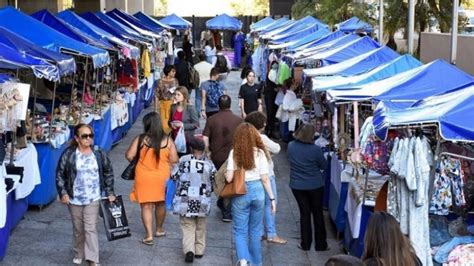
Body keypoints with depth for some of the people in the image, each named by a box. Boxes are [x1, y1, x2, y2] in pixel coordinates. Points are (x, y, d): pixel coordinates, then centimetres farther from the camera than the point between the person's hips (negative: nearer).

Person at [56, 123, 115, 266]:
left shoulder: (99, 154, -2)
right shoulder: (68, 154, -8)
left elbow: (108, 173, 9)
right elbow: (59, 174, -2)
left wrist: (110, 192, 6)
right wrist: (63, 193, -9)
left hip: (93, 198, 0)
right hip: (74, 199, 0)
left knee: (90, 228, -6)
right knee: (78, 229, 13)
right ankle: (79, 254, 32)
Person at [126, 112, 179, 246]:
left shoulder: (140, 139, -12)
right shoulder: (167, 140, -7)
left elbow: (129, 156, -10)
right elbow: (174, 160, -8)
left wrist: (136, 161, 11)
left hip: (144, 177, -2)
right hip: (162, 177, 2)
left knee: (146, 206, 4)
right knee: (160, 204, 20)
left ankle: (149, 235, 0)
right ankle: (159, 230, 36)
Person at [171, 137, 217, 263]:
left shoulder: (184, 161, -9)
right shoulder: (209, 164, -5)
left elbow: (173, 176, -4)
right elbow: (213, 182, 2)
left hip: (185, 201, -2)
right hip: (202, 202, 2)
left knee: (188, 227, 4)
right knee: (200, 228, 18)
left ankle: (189, 250, -13)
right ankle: (199, 250, 23)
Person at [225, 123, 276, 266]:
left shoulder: (234, 153, -7)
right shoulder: (260, 152, -3)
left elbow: (229, 178, -11)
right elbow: (265, 179, -3)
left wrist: (225, 174, 12)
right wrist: (272, 198, 4)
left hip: (240, 193, -2)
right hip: (257, 191, 2)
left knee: (239, 230, 8)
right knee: (255, 230, 17)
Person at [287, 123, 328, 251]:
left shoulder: (291, 146, -10)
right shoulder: (315, 149, -21)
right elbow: (324, 166, -6)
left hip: (297, 186, 3)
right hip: (315, 186, -3)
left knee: (304, 213, 14)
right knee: (318, 214, 12)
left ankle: (305, 244, 18)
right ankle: (320, 244, 20)